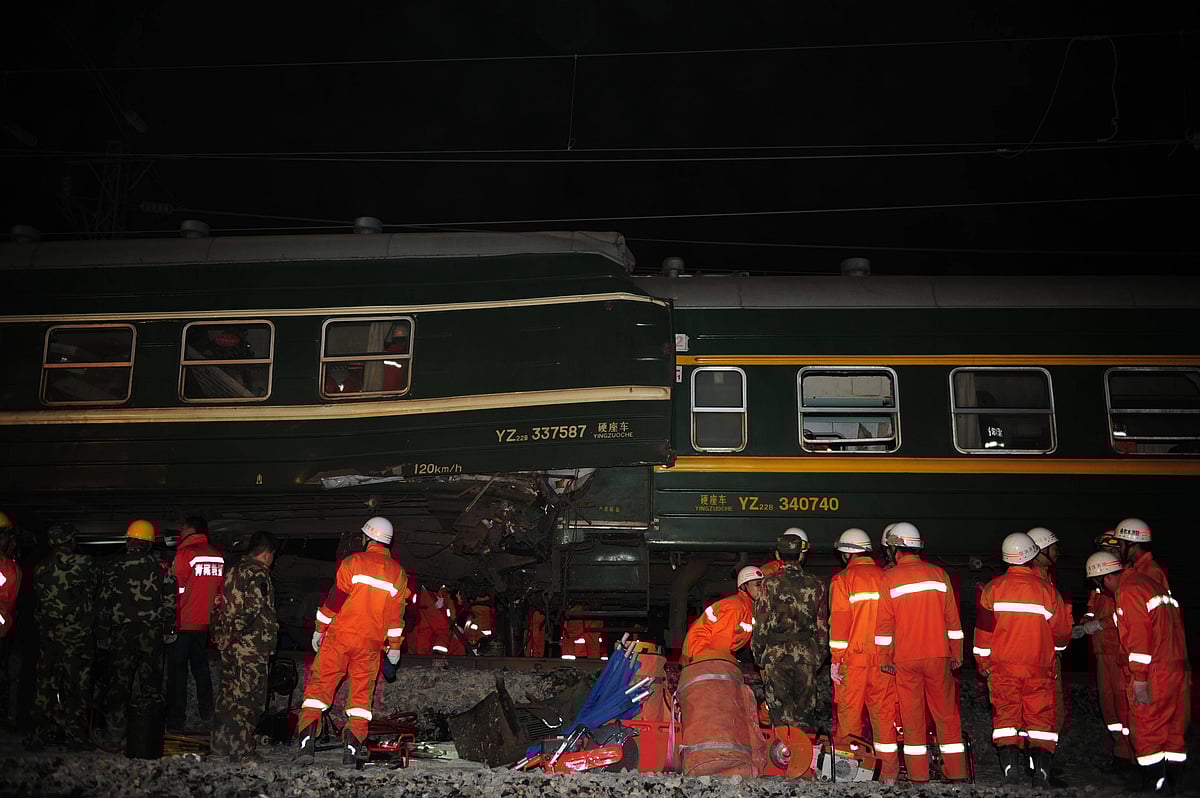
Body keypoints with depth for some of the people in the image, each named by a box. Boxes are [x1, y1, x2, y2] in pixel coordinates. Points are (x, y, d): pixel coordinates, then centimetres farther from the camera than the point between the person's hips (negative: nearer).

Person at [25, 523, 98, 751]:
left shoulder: (39, 569, -1)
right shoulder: (85, 564, -10)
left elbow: (37, 598, 5)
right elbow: (95, 589, 1)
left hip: (48, 636, 3)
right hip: (79, 636, -3)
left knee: (46, 683, 12)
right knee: (77, 686, 4)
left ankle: (39, 737, 16)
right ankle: (76, 737, 7)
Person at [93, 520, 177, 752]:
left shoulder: (113, 568, 0)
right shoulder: (161, 567, 0)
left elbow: (103, 604, 2)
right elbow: (170, 602, 1)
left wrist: (102, 636, 9)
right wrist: (169, 630, 9)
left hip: (121, 634, -1)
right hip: (152, 633, 1)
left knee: (119, 683, 5)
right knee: (151, 682, 8)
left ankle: (115, 736, 9)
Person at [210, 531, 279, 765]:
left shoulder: (232, 572, 15)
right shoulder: (258, 574, -12)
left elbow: (220, 607, 16)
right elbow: (253, 608, -20)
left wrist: (222, 635, 17)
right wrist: (267, 640, -12)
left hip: (228, 646, 9)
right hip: (251, 647, -9)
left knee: (228, 694, 16)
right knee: (249, 697, -5)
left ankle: (220, 745, 24)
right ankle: (242, 752, -5)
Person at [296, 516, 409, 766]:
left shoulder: (353, 562, -3)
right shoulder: (398, 573, 7)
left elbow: (335, 599, -5)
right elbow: (397, 614, 9)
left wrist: (320, 630, 3)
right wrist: (394, 646, 15)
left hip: (339, 636, -2)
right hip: (370, 643, 3)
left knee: (319, 686, 2)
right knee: (362, 693, 11)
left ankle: (307, 741, -8)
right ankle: (353, 745, 2)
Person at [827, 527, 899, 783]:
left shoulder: (843, 580, -3)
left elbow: (839, 621, -8)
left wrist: (835, 659, -5)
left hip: (853, 658, -3)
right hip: (883, 657, 3)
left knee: (849, 714, 5)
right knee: (884, 713, 7)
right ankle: (888, 773, 8)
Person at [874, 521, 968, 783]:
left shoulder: (889, 578, -5)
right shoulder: (939, 574, 2)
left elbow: (884, 624, -4)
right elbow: (952, 620, 4)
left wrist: (884, 658, 3)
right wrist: (956, 654, 11)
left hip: (905, 658, -2)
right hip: (938, 655, 2)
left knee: (912, 713, 6)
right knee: (946, 712, 9)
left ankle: (918, 774, 8)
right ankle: (956, 771, 12)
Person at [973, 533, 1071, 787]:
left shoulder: (993, 587, -5)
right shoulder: (1047, 589, -7)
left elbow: (983, 629, -1)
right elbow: (1062, 632, 2)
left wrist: (983, 662, 11)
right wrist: (1053, 647, 25)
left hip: (1002, 665, 1)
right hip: (1038, 668, 0)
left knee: (1005, 712, 7)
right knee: (1040, 716, 7)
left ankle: (1009, 764, -2)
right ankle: (1041, 767, 0)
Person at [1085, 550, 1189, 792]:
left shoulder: (1127, 591, -11)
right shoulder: (1149, 582, 18)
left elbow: (1138, 635, -19)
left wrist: (1139, 677, -17)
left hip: (1153, 672, -9)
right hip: (1178, 669, 10)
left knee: (1145, 729, -2)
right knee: (1174, 729, 13)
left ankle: (1154, 785, -1)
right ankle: (1174, 784, 20)